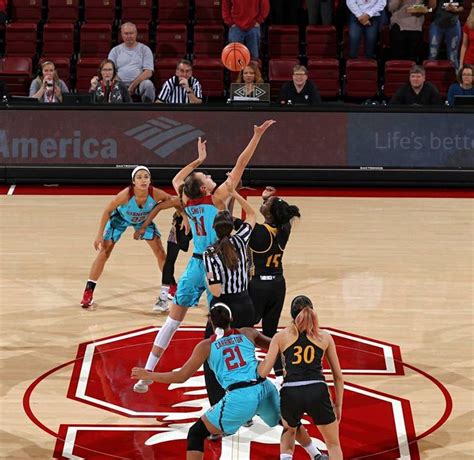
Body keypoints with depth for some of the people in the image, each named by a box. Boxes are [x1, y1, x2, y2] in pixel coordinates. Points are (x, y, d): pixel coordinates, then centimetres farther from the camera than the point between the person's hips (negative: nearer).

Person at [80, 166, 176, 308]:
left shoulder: (155, 193, -35)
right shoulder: (126, 194, -40)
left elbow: (174, 201, -15)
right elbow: (107, 211, -25)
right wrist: (100, 235, -22)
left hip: (144, 219, 3)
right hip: (120, 218, -3)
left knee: (160, 252, 4)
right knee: (104, 253, -5)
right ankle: (88, 292, 4)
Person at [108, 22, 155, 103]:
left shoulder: (145, 49, 11)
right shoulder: (115, 51, 17)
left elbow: (148, 72, -1)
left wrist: (133, 85, -15)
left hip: (139, 84, -1)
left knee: (148, 84, -35)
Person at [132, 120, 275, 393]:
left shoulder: (187, 202, 3)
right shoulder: (217, 198, -10)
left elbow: (177, 179, 26)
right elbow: (241, 165, -10)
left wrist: (199, 160, 32)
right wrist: (258, 135, -8)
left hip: (195, 265, 5)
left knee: (174, 320, 10)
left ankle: (146, 375, 9)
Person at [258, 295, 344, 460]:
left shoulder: (281, 336, 13)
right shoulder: (325, 336, 16)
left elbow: (263, 372, 9)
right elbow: (338, 375, 18)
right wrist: (338, 405, 27)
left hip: (291, 393, 1)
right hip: (317, 392, -1)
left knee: (289, 430, 36)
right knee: (333, 444, 19)